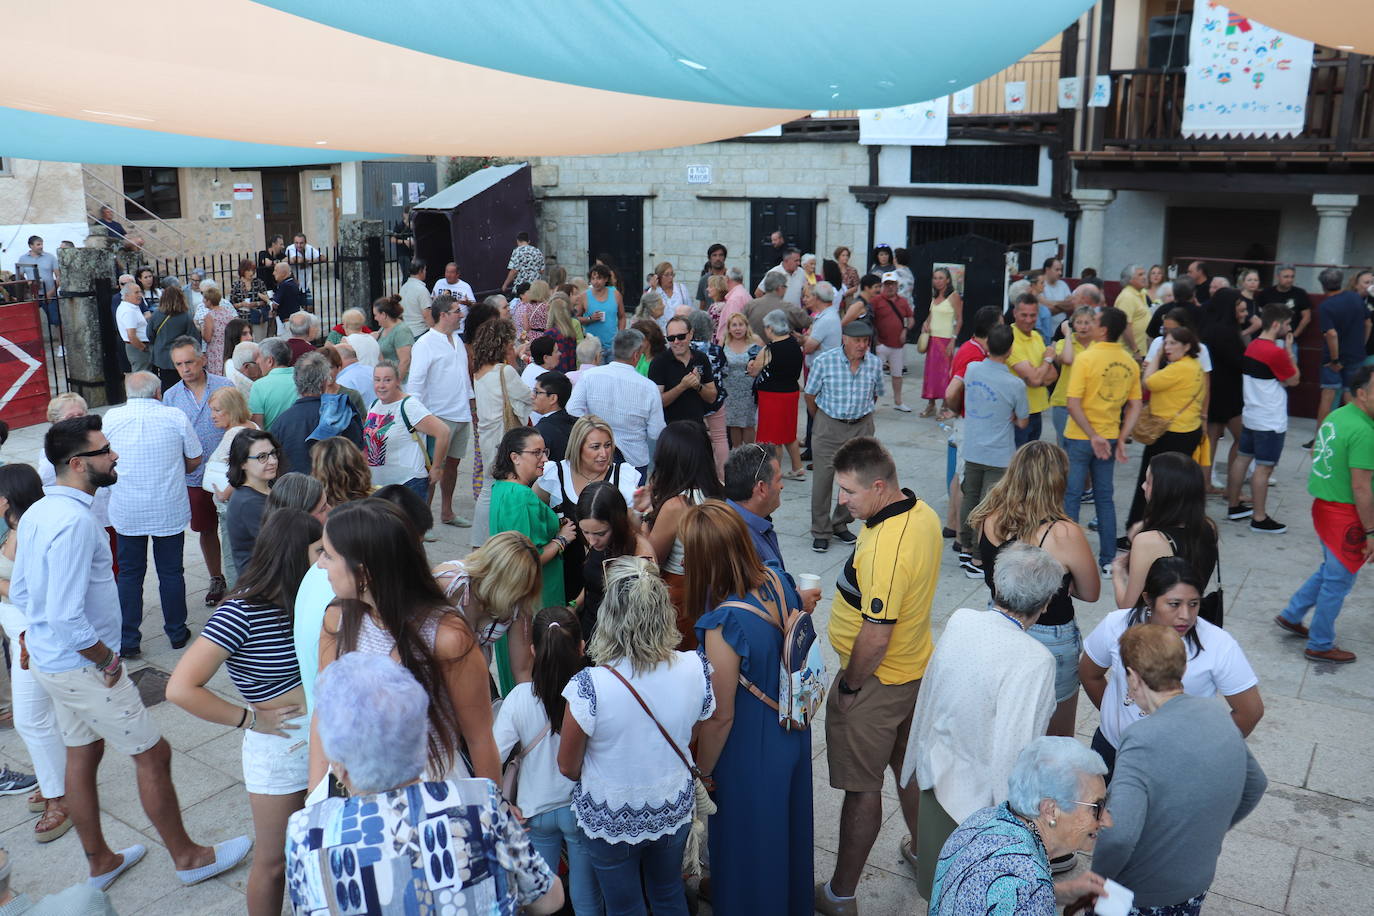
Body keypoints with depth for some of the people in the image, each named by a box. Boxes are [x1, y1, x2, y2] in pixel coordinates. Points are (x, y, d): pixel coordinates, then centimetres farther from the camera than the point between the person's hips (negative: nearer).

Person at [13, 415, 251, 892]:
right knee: (153, 754, 4)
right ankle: (188, 857, 19)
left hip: (47, 658, 10)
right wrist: (108, 660, -16)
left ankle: (99, 862, 38)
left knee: (83, 753, 22)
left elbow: (19, 593, 13)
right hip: (81, 665, -10)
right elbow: (66, 618, -31)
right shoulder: (75, 521, -27)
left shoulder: (37, 513, 4)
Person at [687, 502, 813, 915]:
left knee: (749, 843, 20)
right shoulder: (779, 581, -15)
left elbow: (721, 717, -24)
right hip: (794, 736, 7)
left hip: (751, 754, -7)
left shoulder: (724, 626, -35)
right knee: (788, 830, 31)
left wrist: (702, 773, -9)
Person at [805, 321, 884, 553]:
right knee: (823, 478, -2)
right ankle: (821, 531, 11)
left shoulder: (875, 364, -3)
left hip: (861, 427, 3)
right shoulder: (824, 361, -12)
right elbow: (810, 395, -1)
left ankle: (841, 525, 28)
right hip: (828, 426, -3)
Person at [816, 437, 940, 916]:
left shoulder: (884, 549, -33)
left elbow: (876, 635, -29)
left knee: (862, 788, 6)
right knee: (908, 765, 26)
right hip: (916, 666, 9)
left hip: (875, 681, -9)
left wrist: (849, 686, -15)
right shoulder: (924, 515, -3)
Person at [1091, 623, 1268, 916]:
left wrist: (1098, 878, -22)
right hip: (1198, 882, 7)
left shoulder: (1143, 742, -33)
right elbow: (1255, 784, 9)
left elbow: (1118, 835, -41)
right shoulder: (1217, 715, -9)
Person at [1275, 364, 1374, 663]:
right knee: (1338, 581, 7)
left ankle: (1292, 615, 35)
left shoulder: (1335, 416, 5)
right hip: (1345, 515, -9)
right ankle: (1320, 646, 20)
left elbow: (1317, 455, 16)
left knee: (1330, 570, 26)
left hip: (1323, 505, 9)